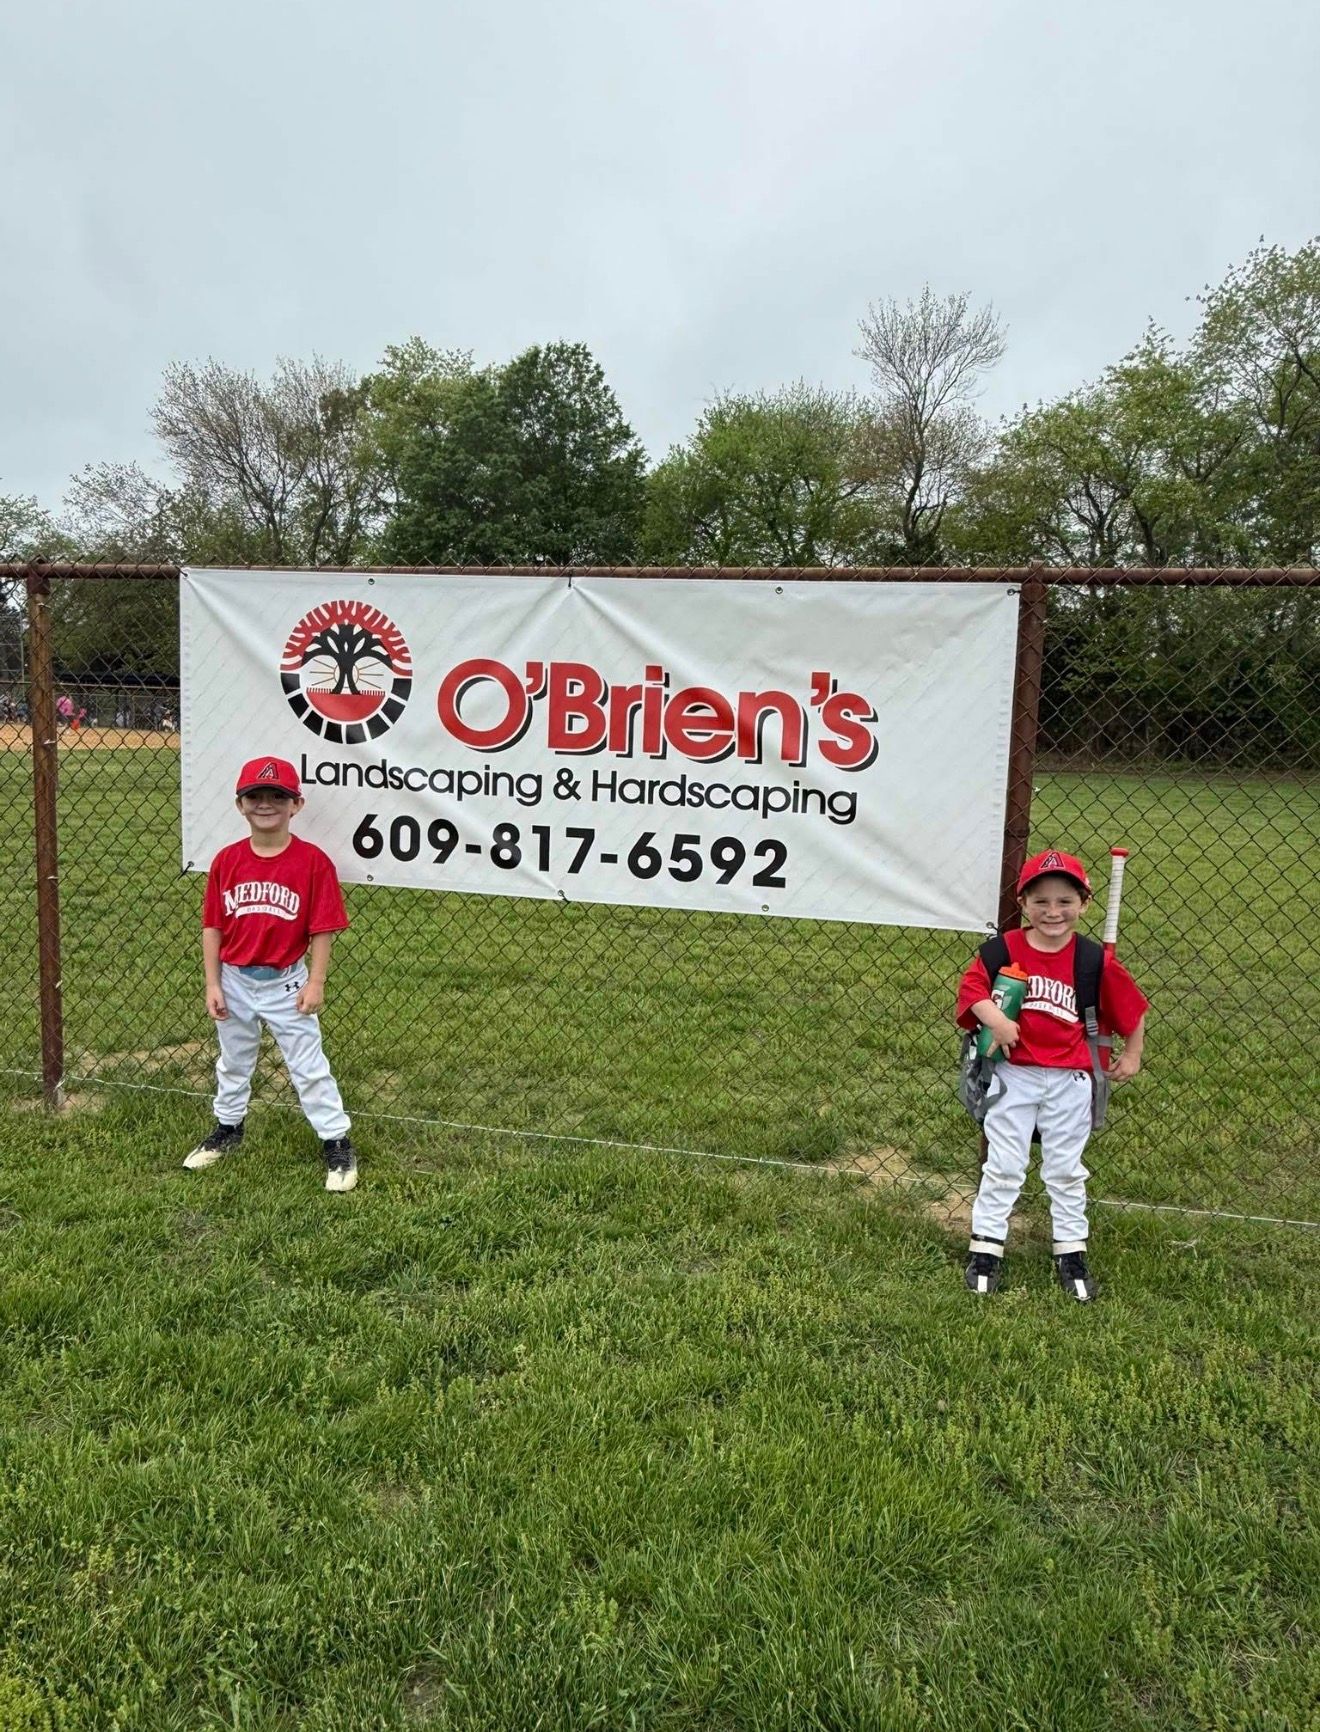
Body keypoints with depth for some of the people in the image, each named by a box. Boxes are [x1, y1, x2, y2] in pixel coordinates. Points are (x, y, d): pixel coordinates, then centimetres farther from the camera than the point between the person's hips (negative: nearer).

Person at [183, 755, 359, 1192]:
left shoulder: (313, 861, -14)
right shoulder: (227, 860, -4)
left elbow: (322, 929, -11)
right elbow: (212, 926, -1)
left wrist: (315, 982, -12)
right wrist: (212, 984, -3)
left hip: (286, 983, -3)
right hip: (235, 981, 4)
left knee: (308, 1066, 4)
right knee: (233, 1062, 23)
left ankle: (337, 1143, 15)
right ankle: (228, 1128, 43)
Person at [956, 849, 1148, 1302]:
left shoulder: (1094, 961, -5)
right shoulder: (1004, 948, -7)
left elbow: (1131, 1006, 7)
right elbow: (971, 985, -7)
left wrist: (1132, 1054, 10)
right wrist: (995, 1019, -22)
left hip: (1069, 1080, 1)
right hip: (1014, 1075, -1)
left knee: (1066, 1169, 14)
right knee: (1003, 1166, 7)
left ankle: (1071, 1252, 27)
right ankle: (985, 1247, 17)